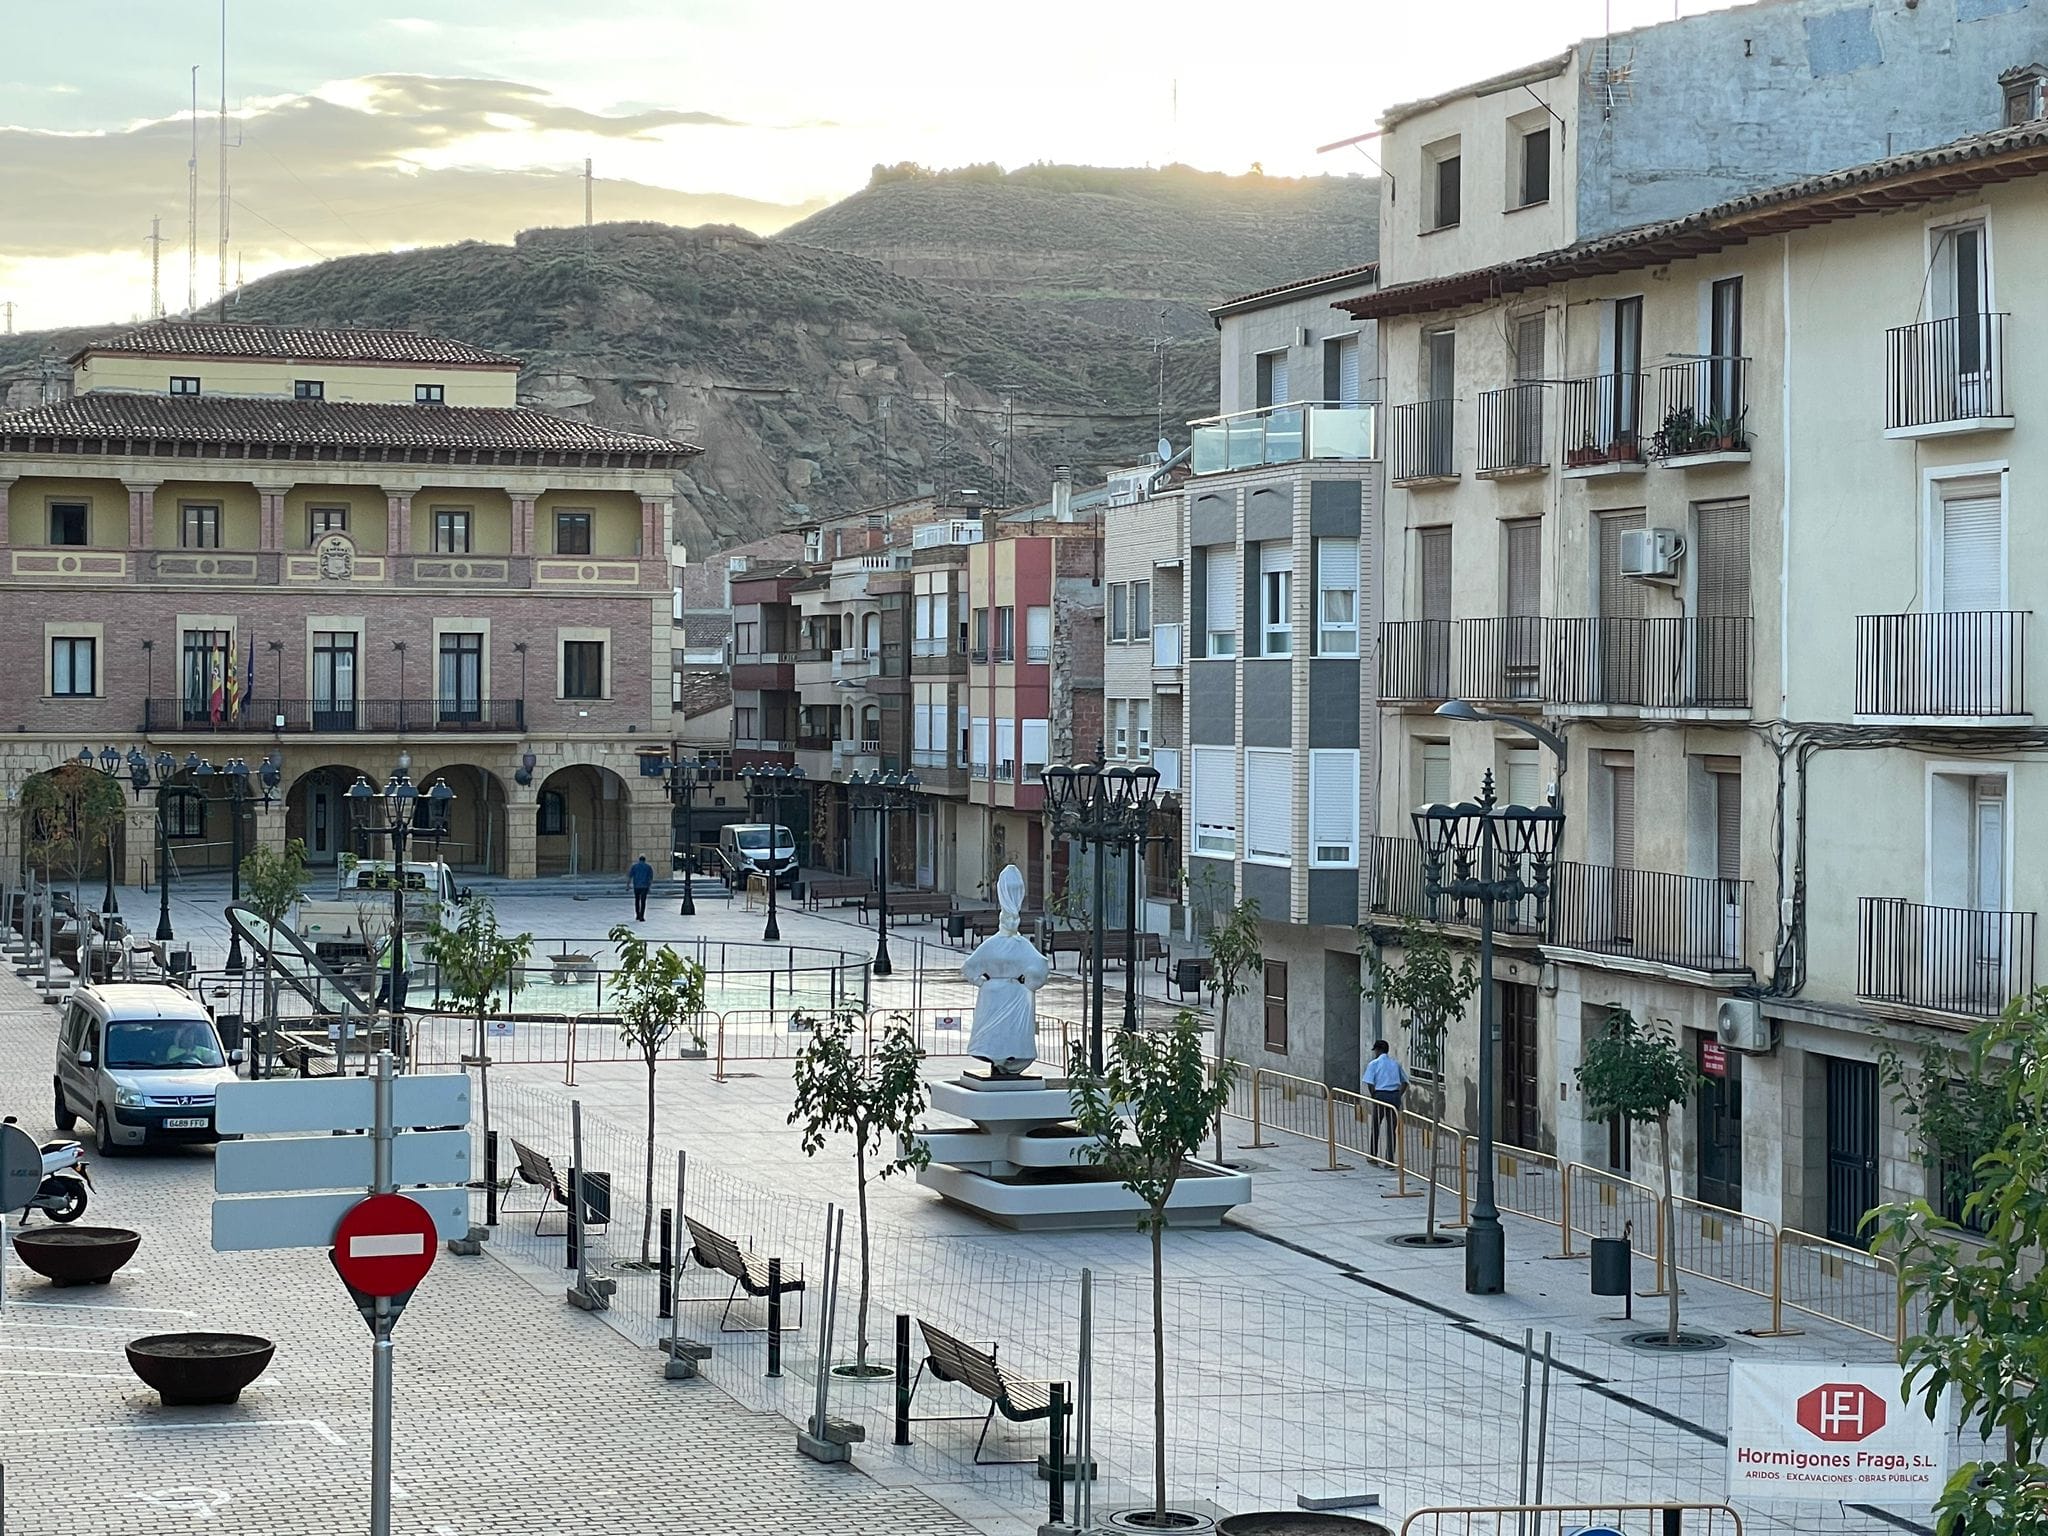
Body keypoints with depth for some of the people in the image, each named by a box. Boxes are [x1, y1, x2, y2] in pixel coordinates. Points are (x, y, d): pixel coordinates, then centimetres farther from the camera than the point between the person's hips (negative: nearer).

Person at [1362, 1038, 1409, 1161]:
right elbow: (1405, 1082, 13)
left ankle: (1373, 1155, 19)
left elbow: (1370, 1084, -10)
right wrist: (1398, 1096, 13)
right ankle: (1390, 1158, 2)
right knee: (1392, 1128, 5)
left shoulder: (1373, 1064, -1)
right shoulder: (1395, 1064, 13)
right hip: (1394, 1096, 3)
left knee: (1375, 1126, 12)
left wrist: (1373, 1096, 3)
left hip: (1380, 1095, -3)